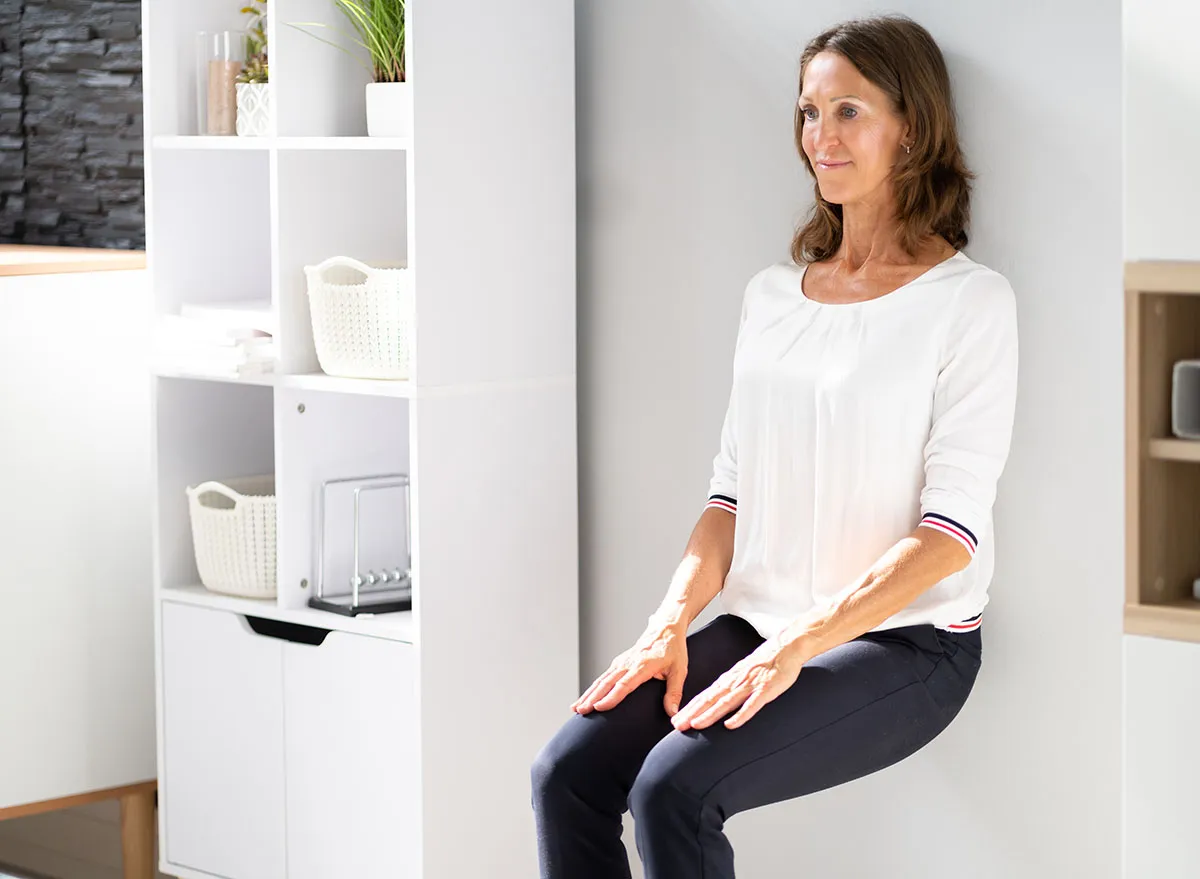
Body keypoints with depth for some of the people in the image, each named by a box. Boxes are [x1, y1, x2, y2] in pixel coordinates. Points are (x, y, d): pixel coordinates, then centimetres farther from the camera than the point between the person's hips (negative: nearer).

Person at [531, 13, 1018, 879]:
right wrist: (671, 625, -3)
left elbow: (951, 529, -13)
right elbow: (733, 490, 14)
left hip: (904, 644, -6)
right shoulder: (773, 294, 14)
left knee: (673, 788, -28)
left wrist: (796, 648, -21)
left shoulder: (969, 302, -6)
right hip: (762, 625, 6)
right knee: (567, 774, -17)